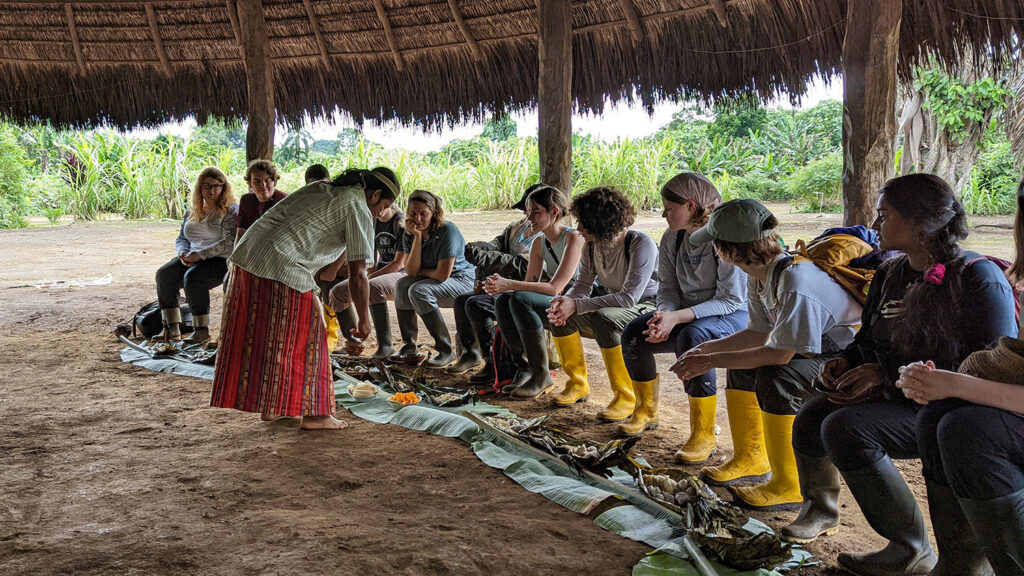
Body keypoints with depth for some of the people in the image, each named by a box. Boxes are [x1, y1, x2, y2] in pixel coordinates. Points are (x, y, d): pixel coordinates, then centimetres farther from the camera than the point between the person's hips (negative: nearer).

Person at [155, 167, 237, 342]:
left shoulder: (230, 210, -4)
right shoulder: (192, 211, 17)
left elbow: (230, 242, -16)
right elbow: (181, 238, 19)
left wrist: (200, 255, -22)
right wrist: (184, 253, -6)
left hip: (221, 260, -7)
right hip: (192, 260, 7)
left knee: (192, 277, -33)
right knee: (164, 274, -17)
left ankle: (202, 330, -23)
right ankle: (172, 329, -15)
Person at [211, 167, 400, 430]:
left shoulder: (320, 188, 22)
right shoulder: (359, 210, -1)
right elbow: (357, 274, -5)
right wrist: (364, 319, 4)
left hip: (247, 255, 9)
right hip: (282, 269, -8)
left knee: (258, 336, 16)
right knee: (304, 338, 5)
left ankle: (269, 407, 29)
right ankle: (312, 413, 12)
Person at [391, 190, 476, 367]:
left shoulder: (448, 231, -21)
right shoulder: (409, 236, -1)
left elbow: (443, 274, -24)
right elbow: (411, 271, -15)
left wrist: (422, 271, -6)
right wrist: (418, 237, -19)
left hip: (462, 281, -7)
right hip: (434, 281, 7)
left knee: (419, 291, -29)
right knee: (402, 285, -19)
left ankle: (446, 350, -21)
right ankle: (409, 347, -11)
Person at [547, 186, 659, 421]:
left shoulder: (641, 244, -24)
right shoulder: (592, 246, -3)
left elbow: (629, 297, -31)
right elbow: (583, 285, 1)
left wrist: (577, 305, -35)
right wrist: (565, 302, -24)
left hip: (647, 307, -7)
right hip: (613, 303, 7)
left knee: (603, 318, -36)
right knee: (558, 313, -12)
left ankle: (626, 397, -23)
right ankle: (578, 384, 3)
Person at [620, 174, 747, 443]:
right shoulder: (672, 239, -1)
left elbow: (731, 300, -22)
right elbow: (668, 286, 2)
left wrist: (678, 317, -31)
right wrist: (665, 313, -23)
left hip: (734, 315, -7)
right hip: (687, 314, 7)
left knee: (692, 336, -37)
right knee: (634, 333, -13)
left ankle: (703, 435, -27)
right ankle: (647, 411, 11)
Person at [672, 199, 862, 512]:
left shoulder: (796, 280, -31)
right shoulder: (759, 275, -2)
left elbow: (779, 354, -29)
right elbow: (758, 334, 8)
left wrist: (711, 362, -21)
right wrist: (704, 350, 2)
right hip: (820, 353, 10)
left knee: (774, 377, -29)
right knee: (742, 363, 11)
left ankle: (789, 486, -15)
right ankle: (751, 461, 20)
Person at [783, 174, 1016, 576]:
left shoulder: (978, 279, -17)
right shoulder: (890, 275, 9)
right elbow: (870, 338, 22)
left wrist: (889, 375, -24)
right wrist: (845, 361, -2)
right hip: (898, 396, 8)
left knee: (846, 428, -28)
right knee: (811, 419, -6)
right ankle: (821, 510, 23)